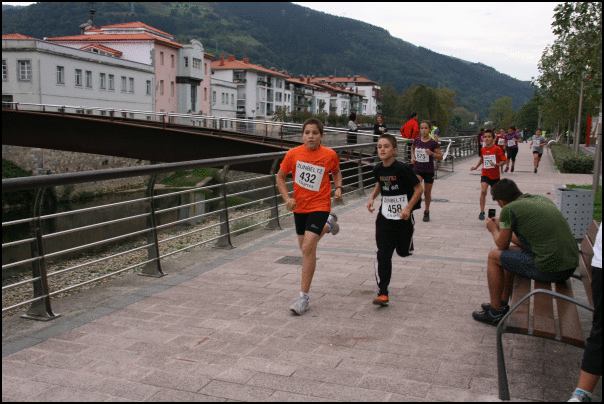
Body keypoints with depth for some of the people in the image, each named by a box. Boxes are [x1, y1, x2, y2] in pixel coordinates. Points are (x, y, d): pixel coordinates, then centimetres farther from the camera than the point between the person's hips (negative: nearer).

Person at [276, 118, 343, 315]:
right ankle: (328, 224, 50)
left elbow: (336, 172, 14)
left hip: (319, 206, -4)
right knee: (305, 247, 19)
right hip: (299, 206, 4)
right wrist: (287, 198, -9)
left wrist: (338, 188, -4)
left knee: (308, 248, -17)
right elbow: (280, 177, 5)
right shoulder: (293, 154, -6)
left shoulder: (330, 155, -7)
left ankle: (303, 297, -8)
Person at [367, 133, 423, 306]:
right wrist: (372, 197, 5)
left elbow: (419, 188, -12)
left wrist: (408, 208, -20)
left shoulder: (402, 168, -18)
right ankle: (383, 293, -3)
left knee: (403, 251, 12)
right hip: (385, 215, 3)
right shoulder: (378, 169, -2)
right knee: (383, 254, -5)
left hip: (403, 216, -3)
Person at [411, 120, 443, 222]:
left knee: (427, 192, 10)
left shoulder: (433, 143, -9)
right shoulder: (416, 141, 0)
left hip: (429, 171, -1)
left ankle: (426, 212, 27)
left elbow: (440, 157, -5)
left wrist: (432, 154, -22)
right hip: (417, 169, 1)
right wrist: (413, 157, 6)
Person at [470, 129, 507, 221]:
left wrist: (497, 165, -24)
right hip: (485, 174, 2)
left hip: (495, 175, -1)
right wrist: (476, 167, 16)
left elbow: (504, 160, -8)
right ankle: (482, 212, -15)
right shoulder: (483, 150, 2)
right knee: (483, 191, -18)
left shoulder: (497, 149, -11)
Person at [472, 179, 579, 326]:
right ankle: (503, 302, 39)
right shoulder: (542, 199, 16)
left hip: (549, 270, -8)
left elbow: (502, 244, 3)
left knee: (494, 256, 10)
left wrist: (494, 229, 23)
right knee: (513, 251, 27)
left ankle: (495, 312, 18)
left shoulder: (509, 209, -9)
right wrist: (502, 226, 35)